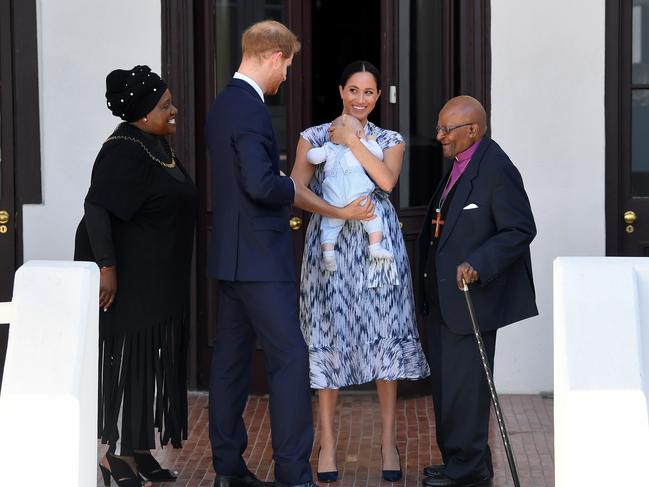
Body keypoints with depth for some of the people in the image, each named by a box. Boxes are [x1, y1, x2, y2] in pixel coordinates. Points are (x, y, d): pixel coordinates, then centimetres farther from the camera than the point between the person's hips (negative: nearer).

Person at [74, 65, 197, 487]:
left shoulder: (159, 146, 11)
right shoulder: (125, 151, -18)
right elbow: (96, 208, -26)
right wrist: (106, 267, -30)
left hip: (161, 283, 9)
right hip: (127, 279, -9)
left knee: (153, 364, 12)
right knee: (126, 360, -5)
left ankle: (140, 450, 19)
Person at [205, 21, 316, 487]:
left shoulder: (223, 104, 13)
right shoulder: (250, 109, -18)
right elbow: (261, 184, -27)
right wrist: (291, 187, -8)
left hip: (230, 255, 10)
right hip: (259, 256, -10)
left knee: (232, 358, 11)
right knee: (291, 357, -7)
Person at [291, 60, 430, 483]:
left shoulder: (390, 141, 9)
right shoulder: (314, 137, 6)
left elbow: (387, 181, -11)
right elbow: (298, 191, -6)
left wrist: (351, 139, -11)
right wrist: (341, 213, -19)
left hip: (378, 247, 1)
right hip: (330, 246, -1)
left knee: (384, 336, 0)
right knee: (330, 336, 1)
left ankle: (389, 440, 10)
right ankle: (328, 441, 10)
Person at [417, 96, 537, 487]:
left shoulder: (496, 169, -17)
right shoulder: (460, 165, 13)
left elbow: (521, 230, -19)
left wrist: (479, 265, -28)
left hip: (471, 297, -10)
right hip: (445, 298, 10)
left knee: (464, 385, -4)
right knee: (446, 382, 15)